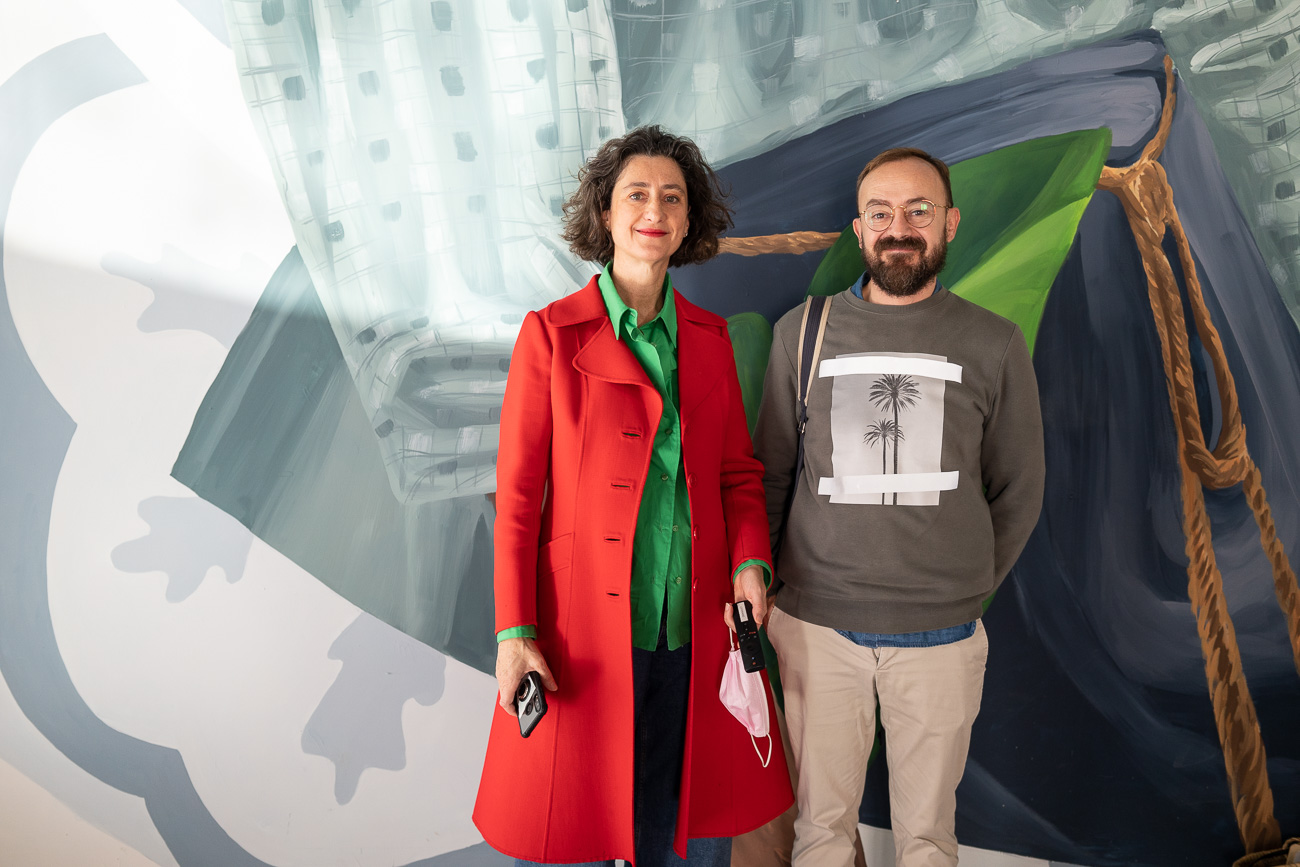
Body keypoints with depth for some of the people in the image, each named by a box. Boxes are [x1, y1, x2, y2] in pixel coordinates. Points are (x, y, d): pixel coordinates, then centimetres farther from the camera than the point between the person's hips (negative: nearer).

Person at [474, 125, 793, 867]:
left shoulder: (709, 338, 8)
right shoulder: (552, 333, -3)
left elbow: (738, 471, 11)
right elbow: (518, 493, -4)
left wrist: (750, 568, -6)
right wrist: (514, 632, -9)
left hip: (697, 630, 4)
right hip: (585, 630, -3)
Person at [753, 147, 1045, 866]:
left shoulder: (995, 346, 1)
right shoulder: (802, 333, 2)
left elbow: (1017, 491, 8)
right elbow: (770, 472, 7)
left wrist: (966, 591, 6)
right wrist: (769, 580, 5)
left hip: (941, 638, 0)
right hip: (816, 627, 0)